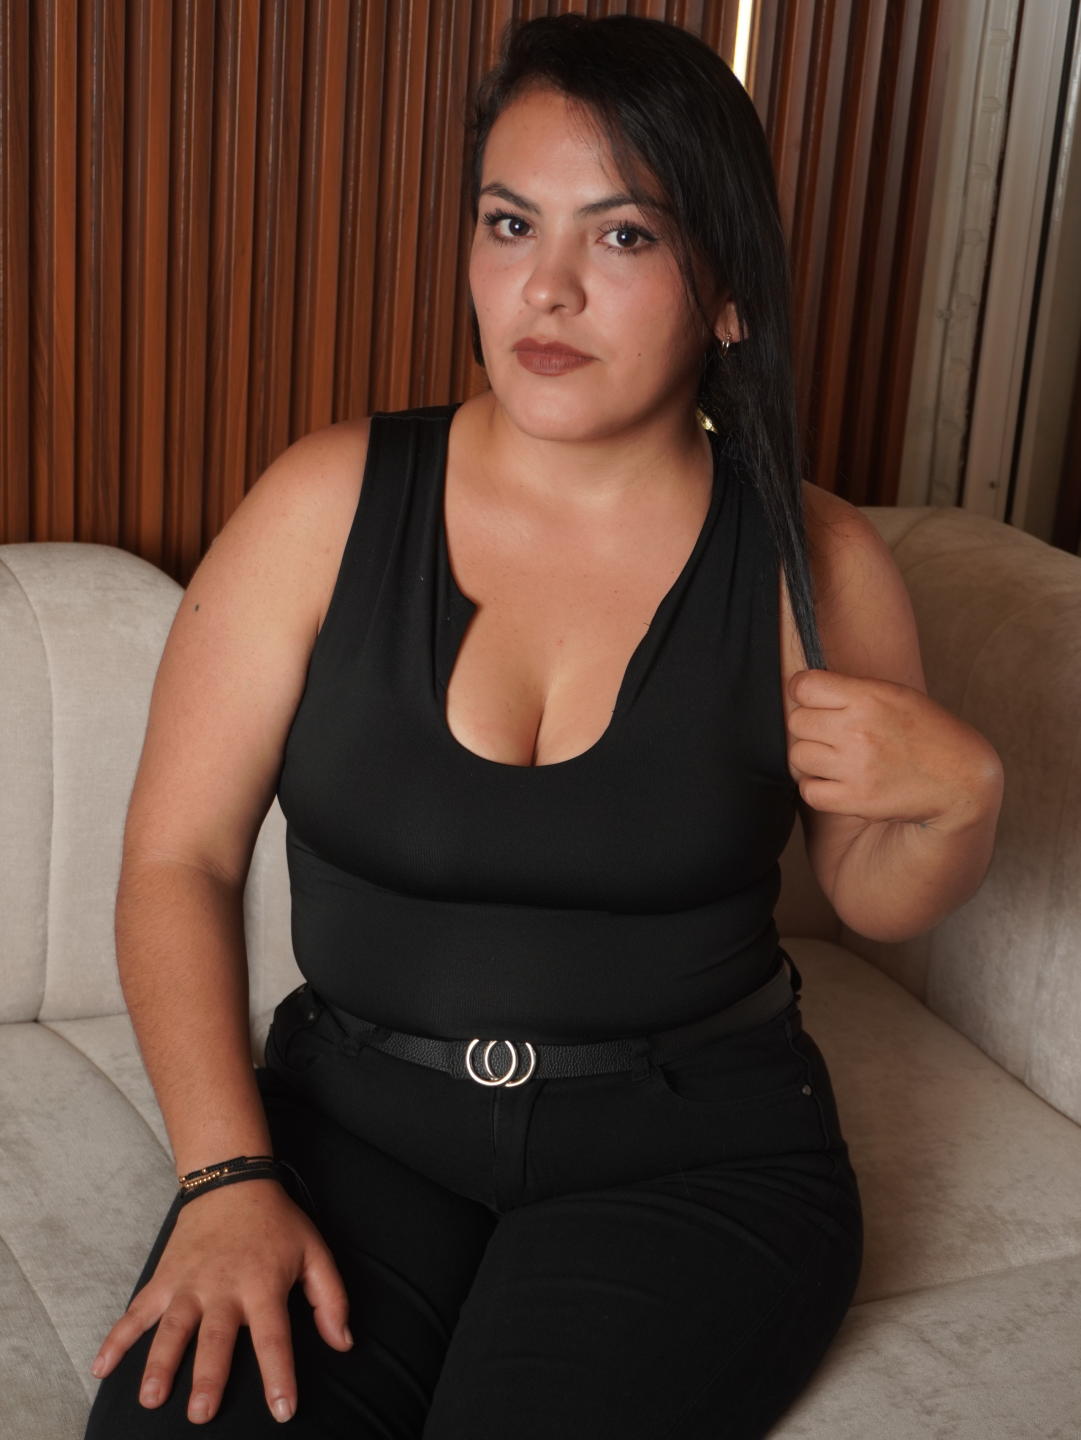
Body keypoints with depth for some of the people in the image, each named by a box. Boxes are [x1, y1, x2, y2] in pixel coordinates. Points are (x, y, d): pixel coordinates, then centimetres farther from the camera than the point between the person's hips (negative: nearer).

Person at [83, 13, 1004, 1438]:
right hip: (355, 1114, 1)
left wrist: (957, 796, -14)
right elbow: (177, 857, -5)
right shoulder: (331, 502, -5)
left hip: (696, 1154, 0)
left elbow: (880, 899, 9)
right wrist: (227, 1176, -15)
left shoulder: (812, 564, -4)